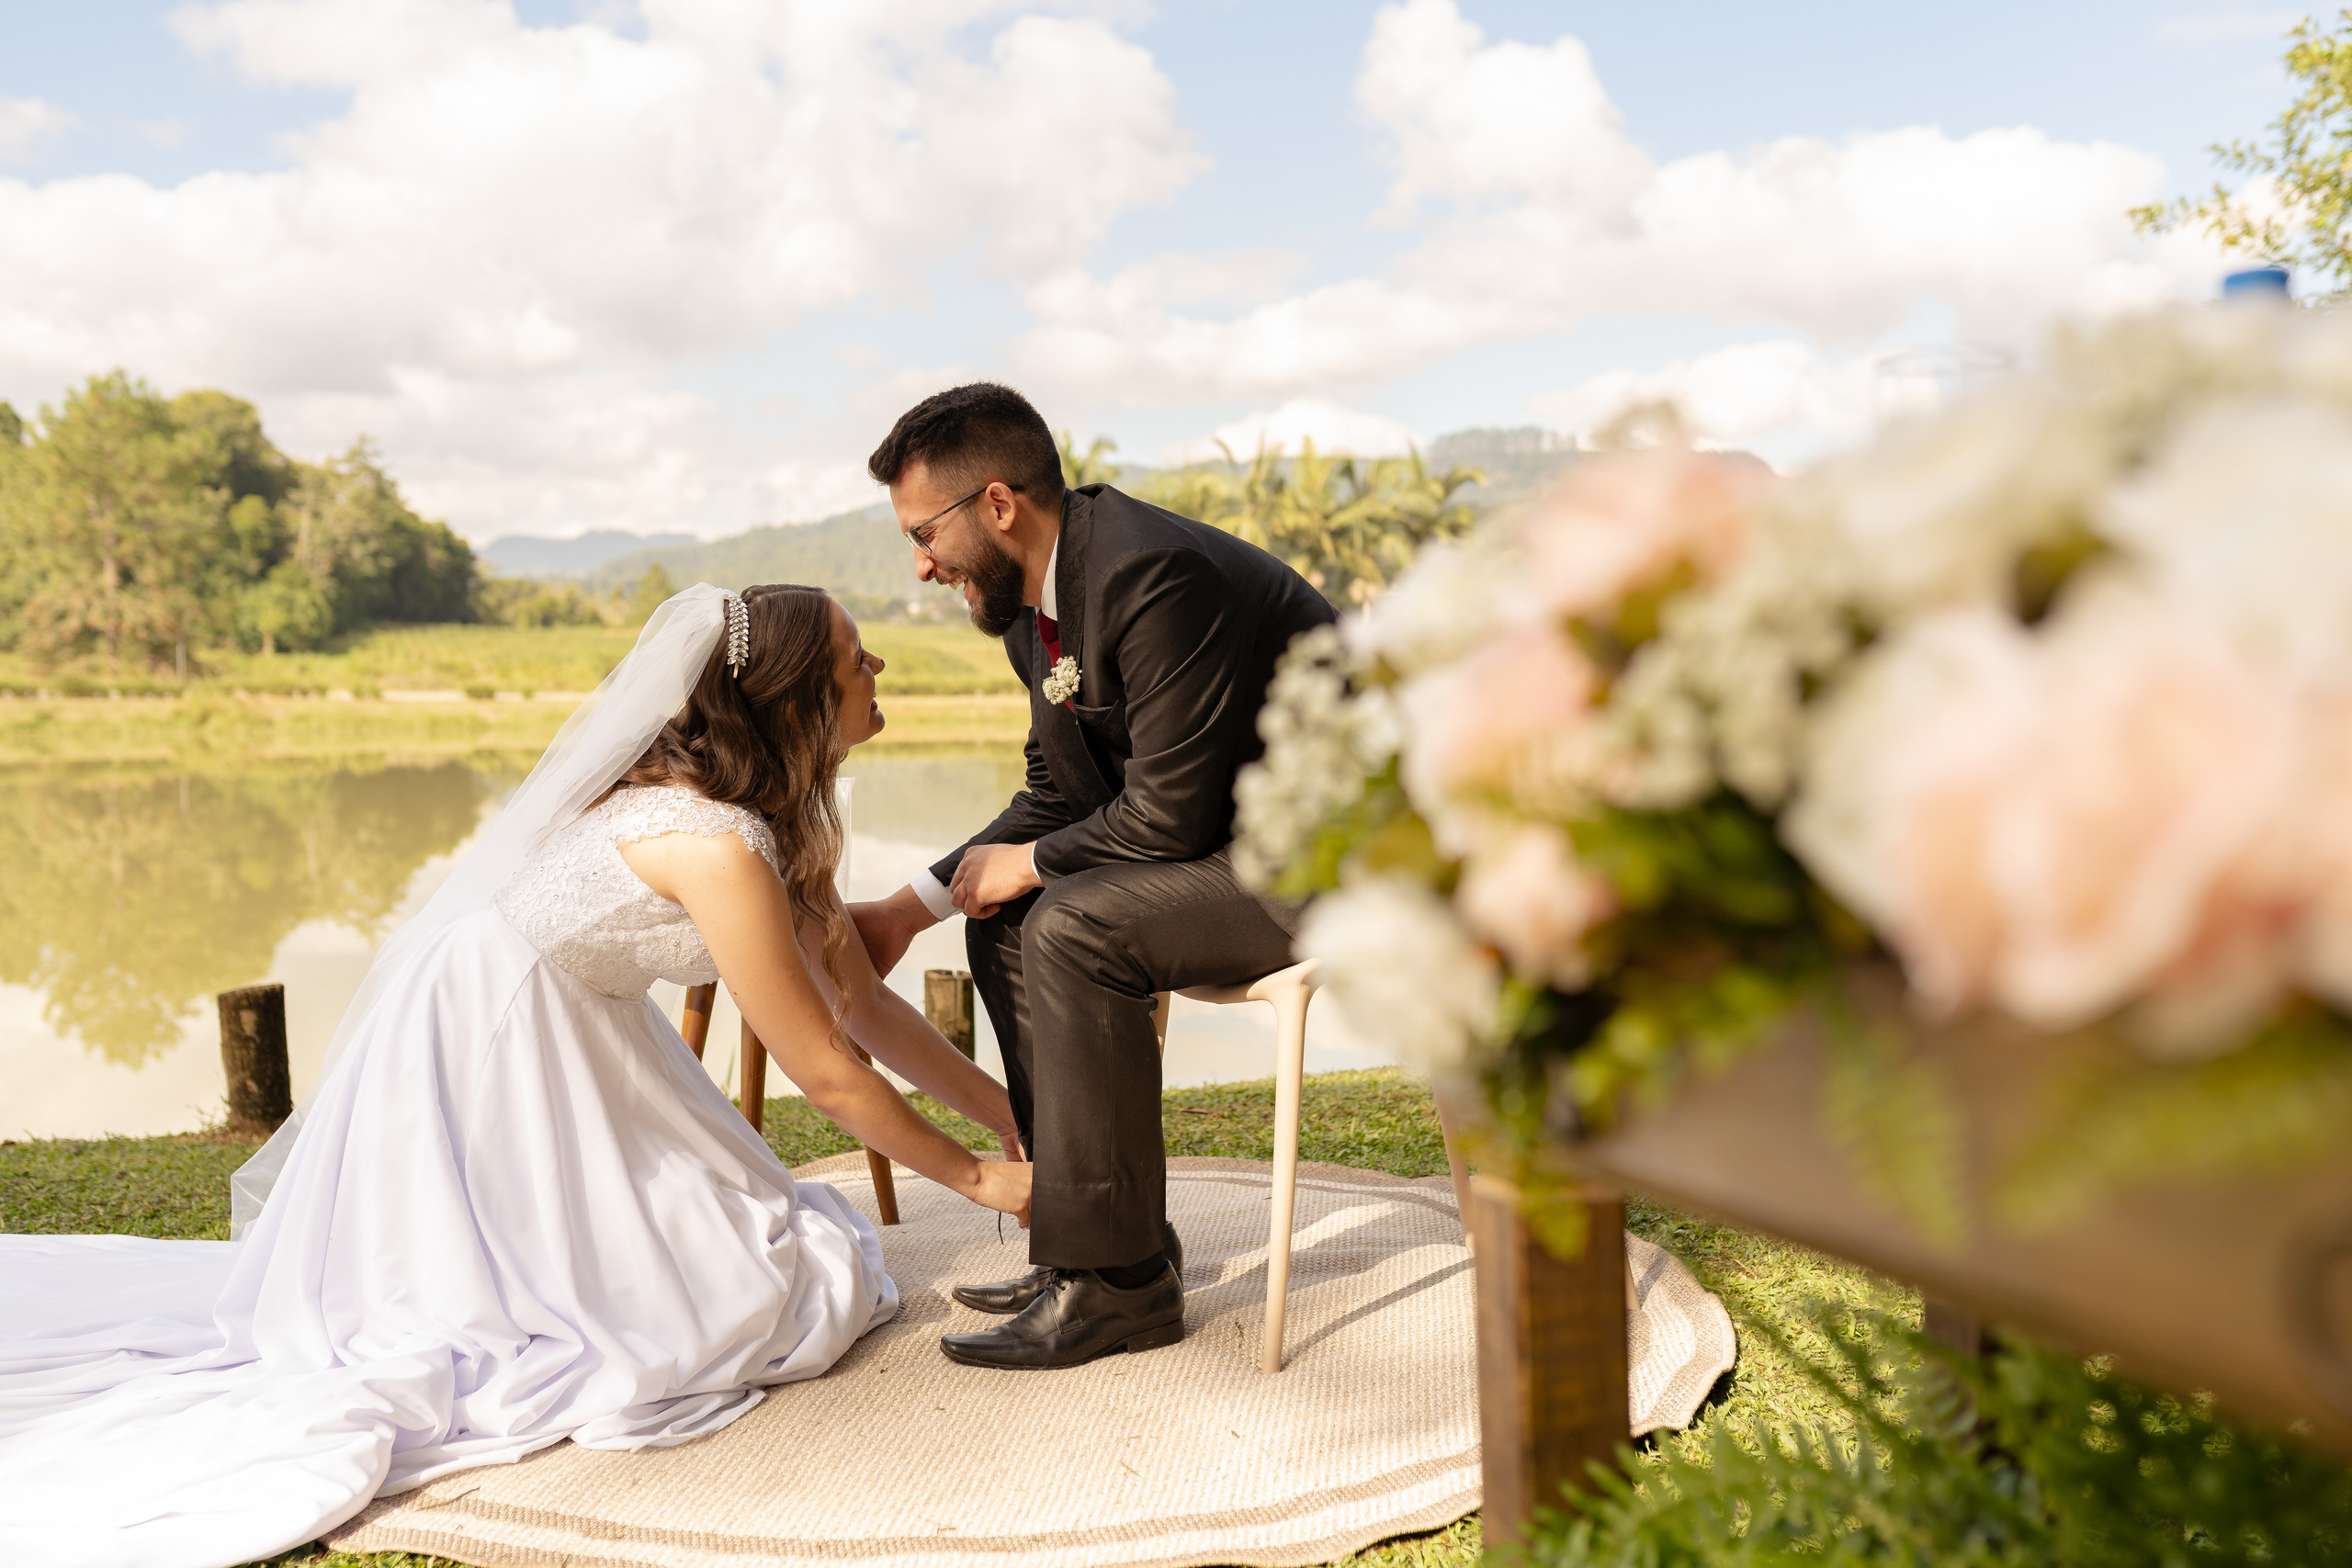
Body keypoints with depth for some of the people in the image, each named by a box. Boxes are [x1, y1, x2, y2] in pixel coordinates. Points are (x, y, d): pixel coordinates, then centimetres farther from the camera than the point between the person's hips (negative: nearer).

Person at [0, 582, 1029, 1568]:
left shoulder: (771, 814, 0)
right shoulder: (717, 846, -29)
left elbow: (862, 1002, 5)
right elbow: (826, 1074, -22)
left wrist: (1010, 1111, 3)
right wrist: (978, 1177, -10)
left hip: (554, 1039, 9)